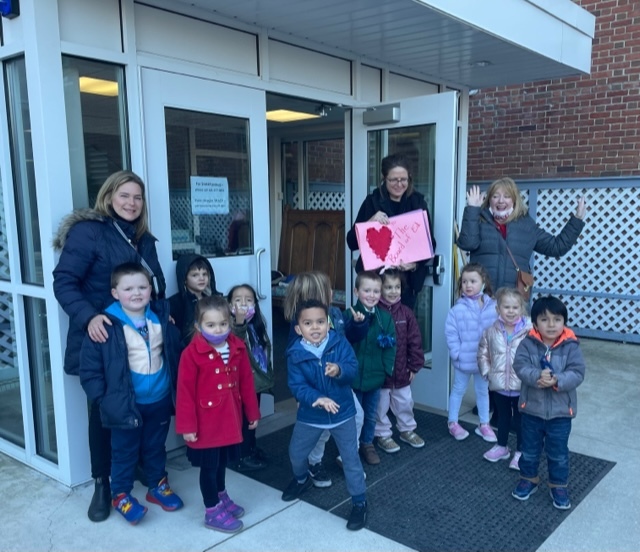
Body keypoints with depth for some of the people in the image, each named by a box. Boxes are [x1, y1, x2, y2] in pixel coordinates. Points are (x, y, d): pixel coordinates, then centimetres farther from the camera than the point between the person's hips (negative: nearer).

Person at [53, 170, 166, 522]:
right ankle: (102, 483, 23)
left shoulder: (143, 239, 11)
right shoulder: (87, 231, -10)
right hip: (101, 339, -5)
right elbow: (64, 281, -15)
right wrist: (88, 316, -28)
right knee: (103, 409, 6)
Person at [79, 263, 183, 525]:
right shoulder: (106, 325, -16)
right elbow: (89, 366, -12)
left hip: (160, 400, 4)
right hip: (126, 403, -4)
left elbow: (176, 354, 9)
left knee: (156, 447, 21)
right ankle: (120, 495, 33)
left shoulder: (162, 318, -2)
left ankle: (158, 486, 40)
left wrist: (177, 389, 8)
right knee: (125, 451, 13)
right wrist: (103, 396, -13)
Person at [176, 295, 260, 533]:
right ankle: (213, 512, 27)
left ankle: (221, 497, 45)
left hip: (230, 420, 5)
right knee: (209, 466, 10)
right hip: (206, 422, -5)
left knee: (222, 462, 23)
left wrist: (253, 412, 11)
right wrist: (187, 425, -15)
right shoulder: (192, 353, -18)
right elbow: (185, 392, -16)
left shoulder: (238, 348, -2)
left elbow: (246, 382, 5)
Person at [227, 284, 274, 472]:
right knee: (244, 419, 4)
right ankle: (244, 457, 18)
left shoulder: (257, 323, 5)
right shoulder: (232, 324, -17)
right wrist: (240, 321, -53)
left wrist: (269, 376, 18)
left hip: (257, 379, 7)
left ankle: (252, 449, 37)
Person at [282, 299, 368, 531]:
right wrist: (317, 398, -38)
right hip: (310, 415, 2)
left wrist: (339, 370, -43)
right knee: (296, 453, 20)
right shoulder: (295, 354, -16)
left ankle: (359, 501, 24)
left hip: (342, 412, -1)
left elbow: (353, 369, -21)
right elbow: (297, 386, -21)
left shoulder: (340, 343, -15)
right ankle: (302, 479, 53)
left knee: (350, 458, 5)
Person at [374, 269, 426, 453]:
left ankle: (407, 430, 41)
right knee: (381, 406, 12)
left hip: (402, 370, 4)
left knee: (405, 403, 20)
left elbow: (414, 341, 1)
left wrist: (414, 366, 1)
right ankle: (383, 435, 30)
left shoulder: (406, 313, -4)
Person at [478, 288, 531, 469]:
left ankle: (520, 452, 30)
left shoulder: (529, 330, -17)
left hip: (522, 386, -3)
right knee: (502, 416, 22)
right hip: (499, 385, 3)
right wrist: (486, 372, -2)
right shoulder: (491, 330, -6)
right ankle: (501, 446, 40)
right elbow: (483, 353, 5)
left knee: (520, 419, 14)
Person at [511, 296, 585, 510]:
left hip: (560, 411, 0)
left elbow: (577, 373, -15)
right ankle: (528, 478, 39)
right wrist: (537, 376, -34)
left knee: (558, 453, 14)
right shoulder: (528, 343, -9)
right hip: (532, 408, 1)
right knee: (529, 449, 18)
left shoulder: (570, 346, -10)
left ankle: (558, 485, 34)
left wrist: (557, 380, -31)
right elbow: (520, 366, -18)